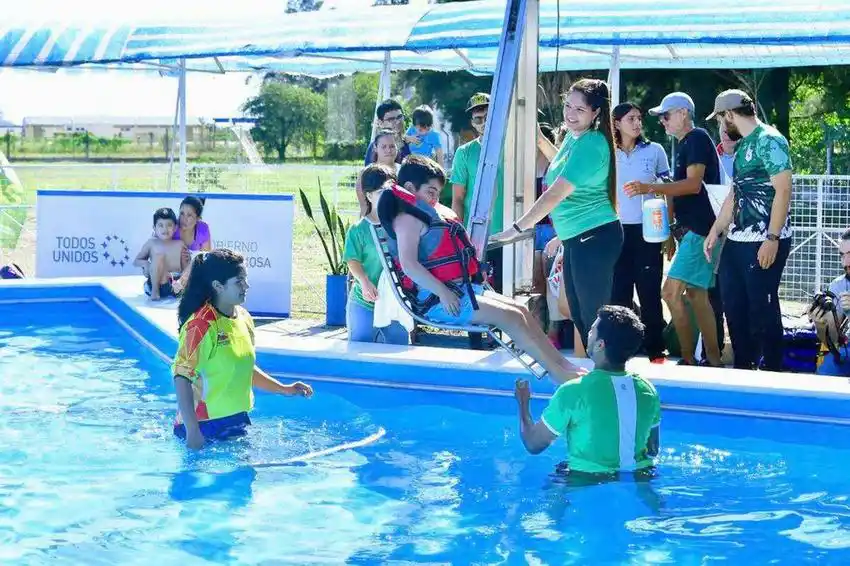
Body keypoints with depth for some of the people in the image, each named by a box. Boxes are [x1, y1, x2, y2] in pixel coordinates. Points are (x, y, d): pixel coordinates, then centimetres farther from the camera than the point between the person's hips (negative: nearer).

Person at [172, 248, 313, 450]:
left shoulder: (243, 318, 6)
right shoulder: (202, 325, -19)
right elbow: (182, 379, -22)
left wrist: (284, 389, 17)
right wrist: (192, 432, -28)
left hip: (237, 421, 8)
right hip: (205, 426, -8)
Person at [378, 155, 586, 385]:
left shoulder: (426, 215, 25)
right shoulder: (408, 219, -7)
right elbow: (409, 264, -21)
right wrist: (443, 294, -24)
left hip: (461, 288, 10)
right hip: (435, 300, -10)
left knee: (520, 310, -1)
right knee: (509, 316, -17)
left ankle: (563, 364, -7)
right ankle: (560, 375, -18)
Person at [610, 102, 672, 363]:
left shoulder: (654, 151, 3)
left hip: (647, 231, -1)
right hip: (617, 231, 1)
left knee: (649, 292, 0)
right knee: (618, 292, 2)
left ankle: (655, 351, 7)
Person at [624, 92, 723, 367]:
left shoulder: (697, 138, -10)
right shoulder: (684, 144, 20)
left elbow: (694, 184, -21)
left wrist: (650, 188, -27)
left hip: (699, 228, -10)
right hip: (691, 228, 10)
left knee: (671, 292, -14)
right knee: (696, 294, 10)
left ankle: (688, 359, -10)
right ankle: (714, 361, 12)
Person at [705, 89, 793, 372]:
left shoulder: (769, 141, -12)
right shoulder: (743, 145, 16)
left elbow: (783, 191, -18)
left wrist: (773, 239, -21)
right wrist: (715, 231, 22)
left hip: (765, 242, -9)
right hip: (737, 241, 9)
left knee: (763, 307, -3)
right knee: (734, 305, 13)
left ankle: (772, 372, 6)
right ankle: (743, 367, 23)